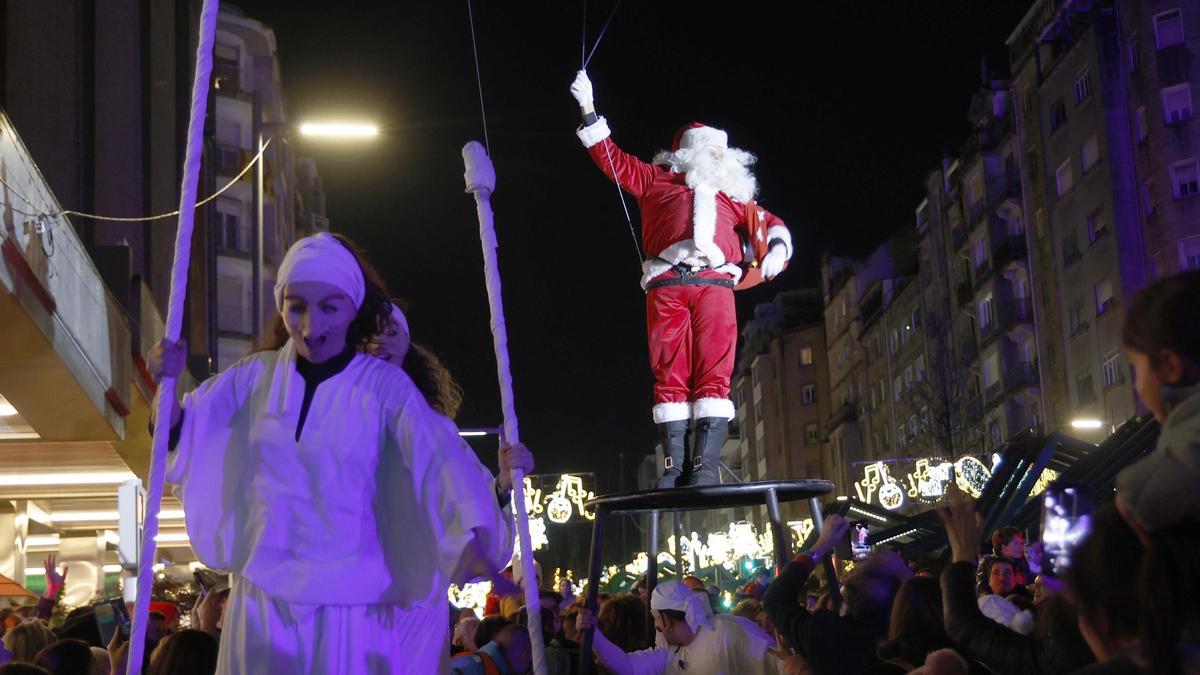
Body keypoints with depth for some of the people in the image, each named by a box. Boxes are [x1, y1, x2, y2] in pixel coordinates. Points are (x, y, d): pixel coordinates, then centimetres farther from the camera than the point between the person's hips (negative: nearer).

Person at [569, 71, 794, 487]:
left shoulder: (731, 195, 33)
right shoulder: (655, 179, 26)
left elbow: (768, 222, 33)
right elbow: (609, 155, 23)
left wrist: (776, 248, 11)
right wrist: (588, 107, 16)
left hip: (715, 284, 2)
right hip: (666, 285, -1)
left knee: (713, 373, -11)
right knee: (671, 375, -9)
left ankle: (706, 465, -19)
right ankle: (674, 465, -13)